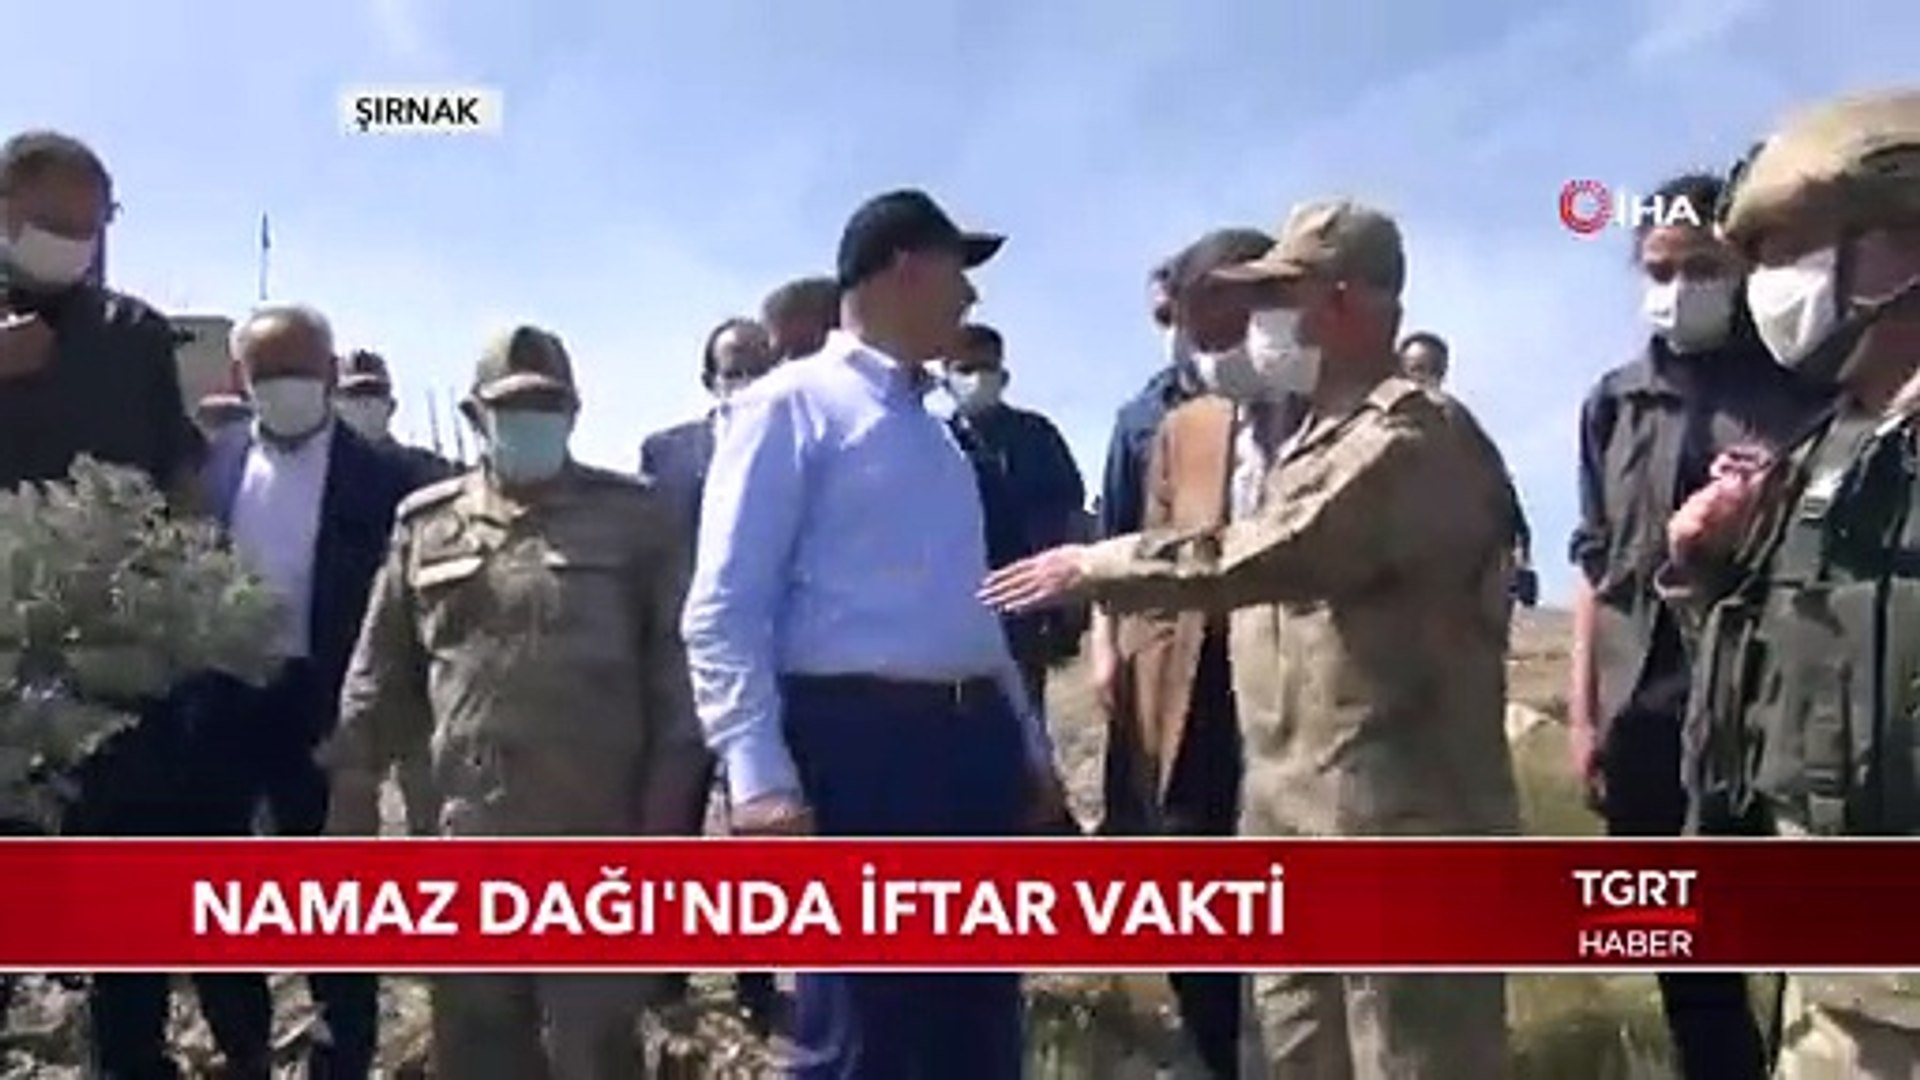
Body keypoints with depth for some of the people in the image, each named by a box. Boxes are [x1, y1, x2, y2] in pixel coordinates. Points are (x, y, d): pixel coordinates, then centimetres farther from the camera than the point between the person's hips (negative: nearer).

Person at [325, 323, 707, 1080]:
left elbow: (673, 672, 0)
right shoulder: (426, 525, 10)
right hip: (470, 836, 3)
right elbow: (380, 672, 14)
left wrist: (667, 815, -5)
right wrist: (353, 788, 11)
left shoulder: (633, 517, 3)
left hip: (598, 836, -3)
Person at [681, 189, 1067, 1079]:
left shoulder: (933, 430, 22)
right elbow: (723, 612, -12)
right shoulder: (791, 405, -4)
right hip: (856, 740, -8)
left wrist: (1029, 747, 22)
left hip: (971, 738, 8)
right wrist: (761, 776, -22)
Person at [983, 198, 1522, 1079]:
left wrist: (1092, 566, -17)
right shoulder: (1319, 436, 19)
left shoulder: (1413, 439, -14)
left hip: (1398, 822, -10)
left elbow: (1265, 556, -25)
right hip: (1295, 818, 10)